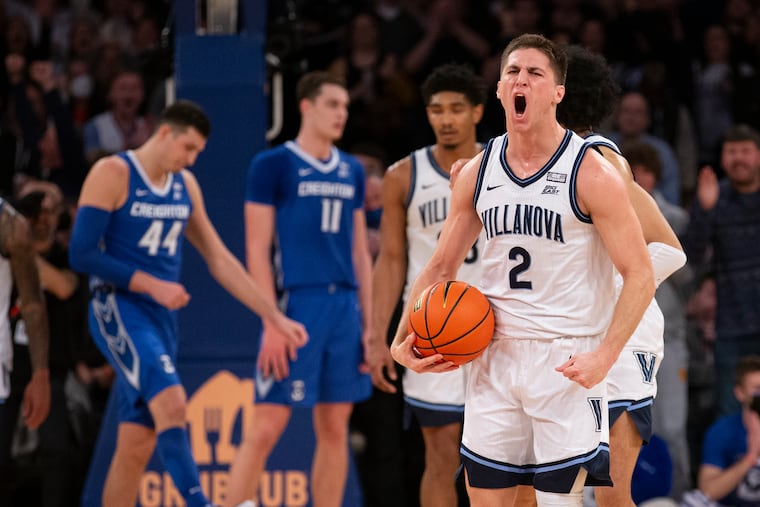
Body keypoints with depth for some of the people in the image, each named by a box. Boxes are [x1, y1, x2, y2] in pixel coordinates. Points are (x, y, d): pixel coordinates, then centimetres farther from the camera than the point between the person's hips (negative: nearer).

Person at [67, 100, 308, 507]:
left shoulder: (186, 185, 13)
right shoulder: (112, 174, -8)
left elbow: (220, 260, 16)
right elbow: (81, 254, -14)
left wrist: (274, 317, 10)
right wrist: (152, 285, -18)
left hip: (162, 317, 7)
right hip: (118, 309, -7)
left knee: (137, 443, 6)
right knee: (171, 401, -26)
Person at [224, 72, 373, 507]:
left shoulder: (352, 171, 15)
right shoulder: (272, 165, -3)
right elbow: (257, 250, -6)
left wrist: (369, 323, 10)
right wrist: (272, 323, -13)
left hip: (344, 308, 6)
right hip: (295, 304, -6)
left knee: (335, 429, 7)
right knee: (266, 427, -8)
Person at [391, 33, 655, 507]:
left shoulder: (591, 173, -10)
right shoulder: (477, 173, 5)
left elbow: (640, 275, -11)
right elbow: (441, 267, 15)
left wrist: (605, 356, -22)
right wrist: (402, 341, 1)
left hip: (568, 363, -5)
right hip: (495, 356, 5)